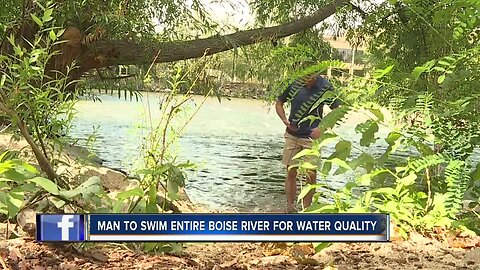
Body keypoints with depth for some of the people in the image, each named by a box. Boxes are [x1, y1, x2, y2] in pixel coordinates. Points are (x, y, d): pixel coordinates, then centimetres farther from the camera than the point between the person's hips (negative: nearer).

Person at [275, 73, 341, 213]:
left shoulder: (324, 86, -9)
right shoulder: (293, 83, -5)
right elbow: (279, 103, 9)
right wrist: (285, 120, -8)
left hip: (312, 137, -2)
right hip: (292, 135, 2)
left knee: (311, 175, -2)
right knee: (291, 172, 6)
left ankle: (306, 209, 13)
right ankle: (290, 206, 19)